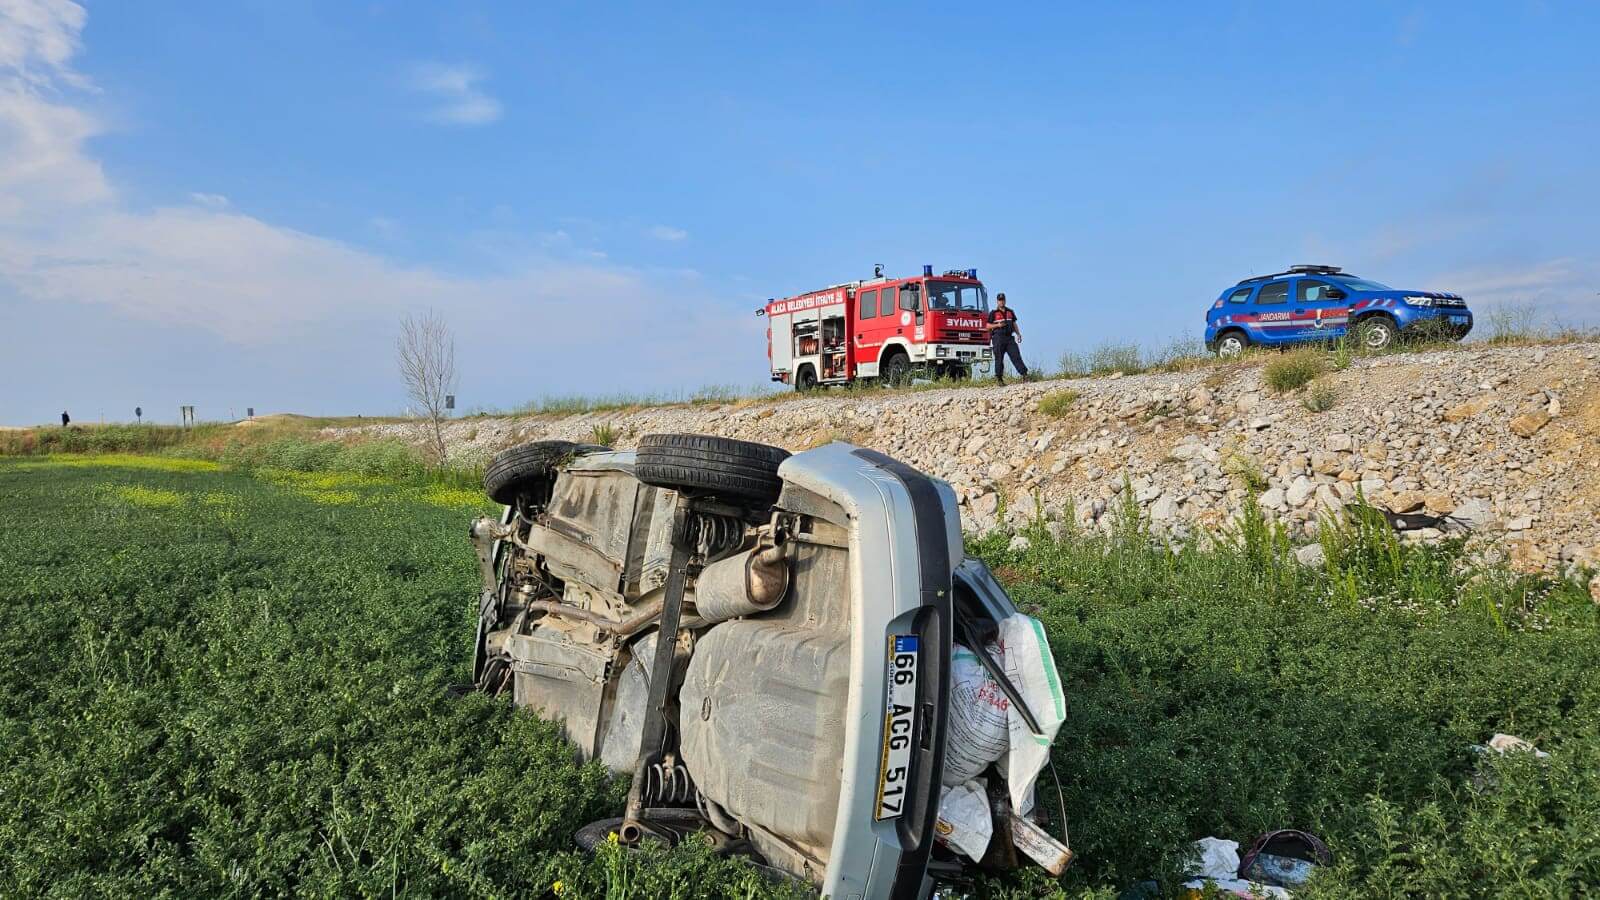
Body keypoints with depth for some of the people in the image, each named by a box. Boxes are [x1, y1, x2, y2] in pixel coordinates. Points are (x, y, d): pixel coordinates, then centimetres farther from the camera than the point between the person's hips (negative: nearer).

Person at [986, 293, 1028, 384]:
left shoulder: (1010, 312, 17)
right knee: (999, 358, -3)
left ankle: (1024, 374, -11)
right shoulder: (993, 313, 3)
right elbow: (988, 326, 2)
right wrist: (997, 325, -15)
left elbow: (1014, 324, 20)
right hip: (998, 338, -3)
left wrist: (1018, 334, 6)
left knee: (1016, 355, -6)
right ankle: (999, 378, 1)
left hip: (1009, 337, 3)